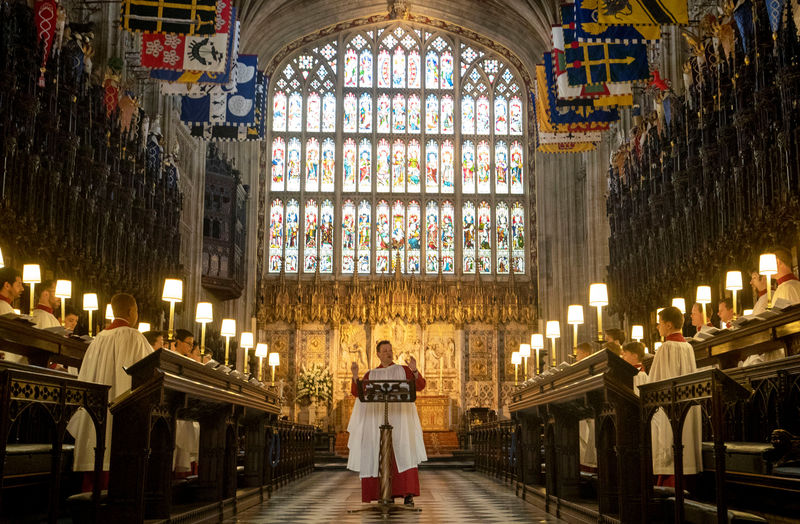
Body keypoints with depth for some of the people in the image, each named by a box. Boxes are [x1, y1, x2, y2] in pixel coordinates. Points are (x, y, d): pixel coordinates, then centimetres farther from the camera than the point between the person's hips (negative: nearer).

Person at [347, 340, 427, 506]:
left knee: (403, 454, -14)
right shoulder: (370, 375, 14)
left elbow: (420, 386, -6)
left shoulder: (403, 370, 9)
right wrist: (355, 375, -15)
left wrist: (414, 370, -24)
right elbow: (356, 392, 2)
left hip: (399, 418, -2)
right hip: (378, 419, 2)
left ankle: (408, 494, -17)